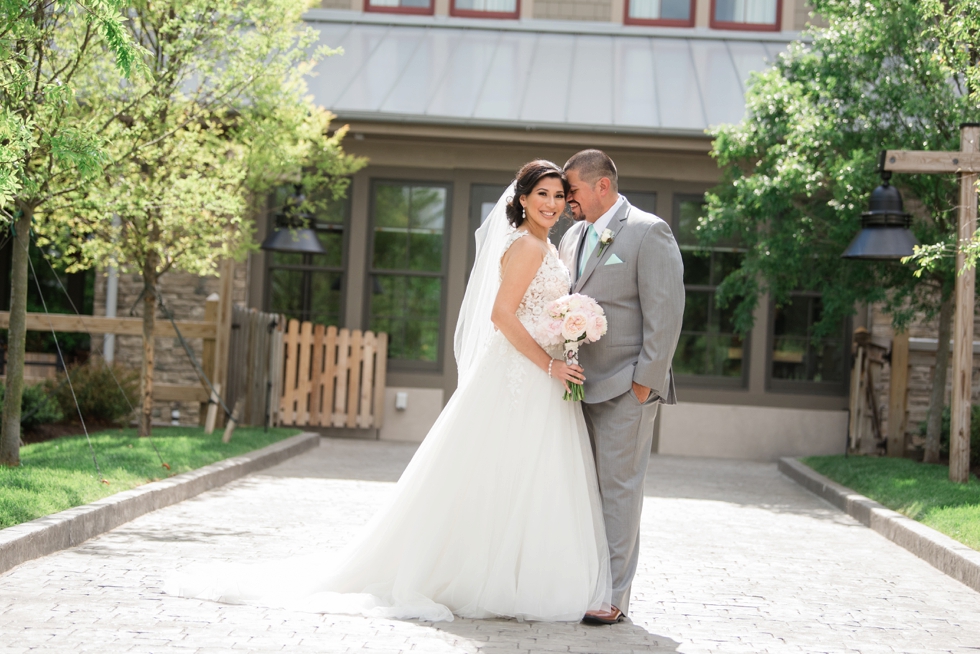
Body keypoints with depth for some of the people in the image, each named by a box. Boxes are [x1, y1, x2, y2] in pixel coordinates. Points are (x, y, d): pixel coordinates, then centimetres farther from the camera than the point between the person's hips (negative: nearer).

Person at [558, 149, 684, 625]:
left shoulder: (648, 232, -6)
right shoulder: (573, 237, 16)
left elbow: (665, 311, -11)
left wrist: (645, 379, -15)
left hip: (625, 387, -7)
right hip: (578, 384, 7)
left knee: (618, 488, -4)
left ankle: (613, 596, 0)